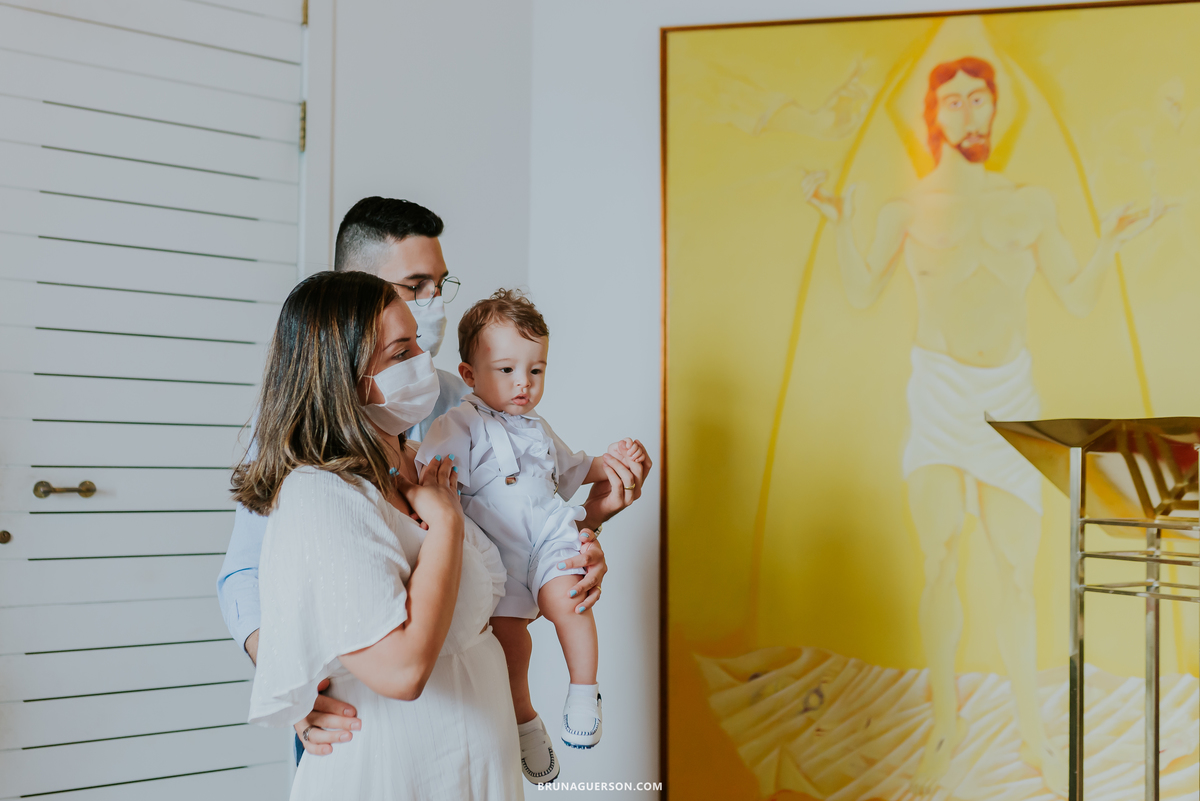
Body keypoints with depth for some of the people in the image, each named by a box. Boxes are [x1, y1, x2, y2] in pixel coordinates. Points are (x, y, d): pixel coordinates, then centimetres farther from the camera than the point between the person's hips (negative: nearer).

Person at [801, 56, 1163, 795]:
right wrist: (841, 224, -14)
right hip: (939, 394, -1)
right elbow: (863, 294, -3)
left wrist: (1112, 242, -11)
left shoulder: (1032, 204, 3)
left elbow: (1079, 299, 4)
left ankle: (1033, 732, 17)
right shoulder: (909, 210, 1)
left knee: (1018, 572, 2)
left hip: (1012, 395, 1)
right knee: (942, 565, -9)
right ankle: (946, 724, 9)